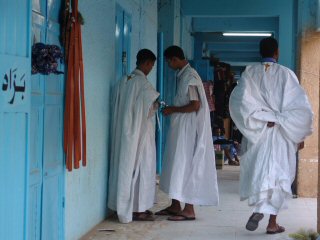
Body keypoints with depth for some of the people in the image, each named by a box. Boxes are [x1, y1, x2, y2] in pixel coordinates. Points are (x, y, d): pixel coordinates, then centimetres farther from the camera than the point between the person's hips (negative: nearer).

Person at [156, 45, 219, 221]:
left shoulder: (190, 77, -17)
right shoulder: (183, 75, 12)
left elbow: (195, 105, -22)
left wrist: (173, 109, -14)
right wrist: (172, 108, 9)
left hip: (188, 129, -10)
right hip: (181, 128, 10)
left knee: (186, 166, -5)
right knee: (177, 165, 13)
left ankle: (189, 210, 1)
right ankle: (175, 205, 21)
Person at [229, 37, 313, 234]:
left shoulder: (250, 73, 0)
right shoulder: (286, 74, -4)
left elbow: (238, 102, -11)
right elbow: (301, 107, -6)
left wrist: (261, 118, -8)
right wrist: (300, 136, 2)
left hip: (257, 132, 2)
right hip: (281, 134, -1)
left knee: (257, 171, 12)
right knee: (278, 173, 4)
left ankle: (258, 209, -10)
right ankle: (272, 222, 5)